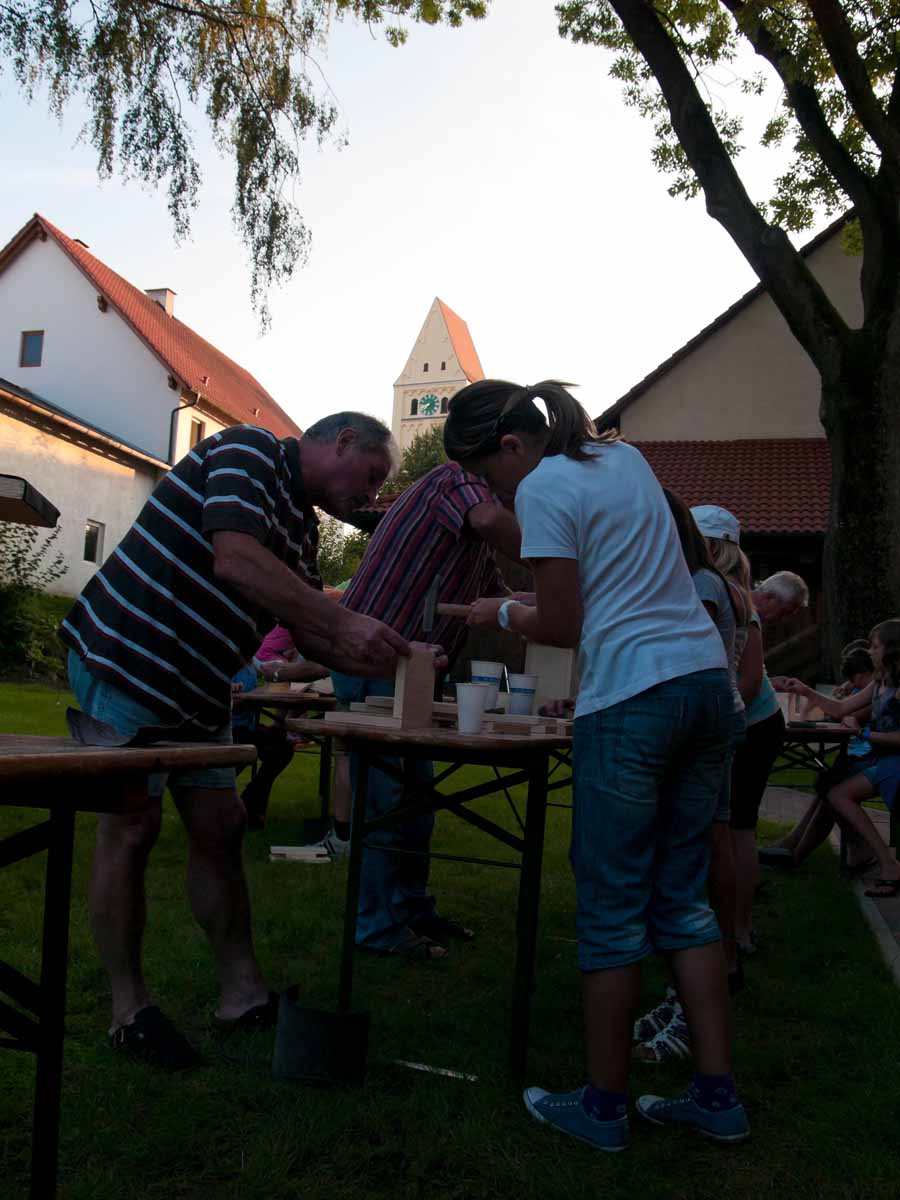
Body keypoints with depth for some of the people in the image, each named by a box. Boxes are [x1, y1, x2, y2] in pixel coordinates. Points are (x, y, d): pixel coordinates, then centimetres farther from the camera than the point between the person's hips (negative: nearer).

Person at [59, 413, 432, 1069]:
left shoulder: (301, 526, 14)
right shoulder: (247, 449, -11)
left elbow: (309, 629, 15)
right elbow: (235, 559, -28)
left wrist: (389, 663, 1)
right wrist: (345, 622, -28)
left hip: (198, 690, 9)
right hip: (125, 659, -9)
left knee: (220, 827, 8)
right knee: (132, 825, -2)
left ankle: (243, 993, 17)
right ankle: (130, 1009, 11)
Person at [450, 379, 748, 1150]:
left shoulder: (543, 487, -7)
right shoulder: (626, 457, 15)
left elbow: (562, 626, -7)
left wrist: (500, 614, 8)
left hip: (631, 696, -8)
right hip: (707, 677, 8)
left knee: (612, 907, 3)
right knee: (683, 896, 14)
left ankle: (604, 1107, 16)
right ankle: (718, 1096, 20)